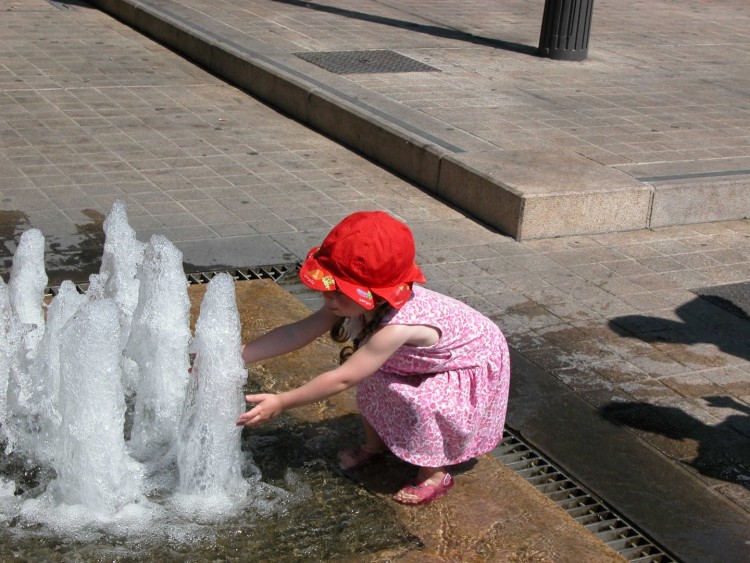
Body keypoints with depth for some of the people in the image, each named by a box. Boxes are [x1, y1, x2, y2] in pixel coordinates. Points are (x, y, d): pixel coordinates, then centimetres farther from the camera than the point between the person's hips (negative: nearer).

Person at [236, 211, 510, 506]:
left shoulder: (397, 327, -43)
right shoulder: (358, 301, -21)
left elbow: (342, 379, -40)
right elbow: (298, 332, -21)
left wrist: (280, 402, -37)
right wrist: (240, 355, -27)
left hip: (474, 366, -8)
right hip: (430, 359, 8)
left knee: (424, 404, -29)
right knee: (370, 371, -4)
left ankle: (435, 474, -3)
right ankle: (375, 443, 20)